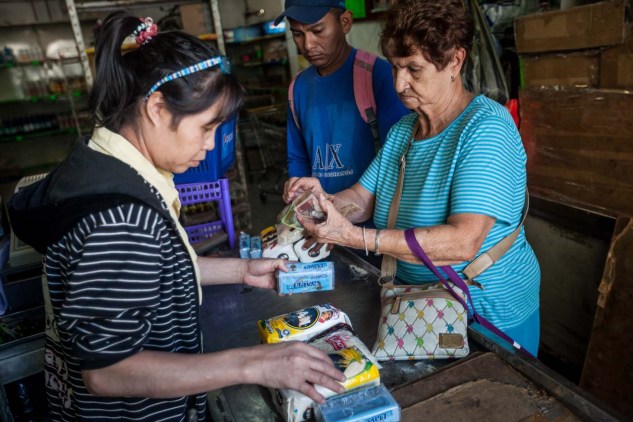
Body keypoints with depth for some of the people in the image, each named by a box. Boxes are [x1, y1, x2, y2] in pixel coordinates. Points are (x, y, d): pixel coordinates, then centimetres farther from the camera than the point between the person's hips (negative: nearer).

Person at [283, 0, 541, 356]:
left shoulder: (486, 128, -23)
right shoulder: (402, 130, 3)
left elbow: (463, 242, -33)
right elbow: (364, 198, 2)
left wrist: (355, 237, -38)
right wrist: (326, 200, -20)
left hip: (490, 312, -6)